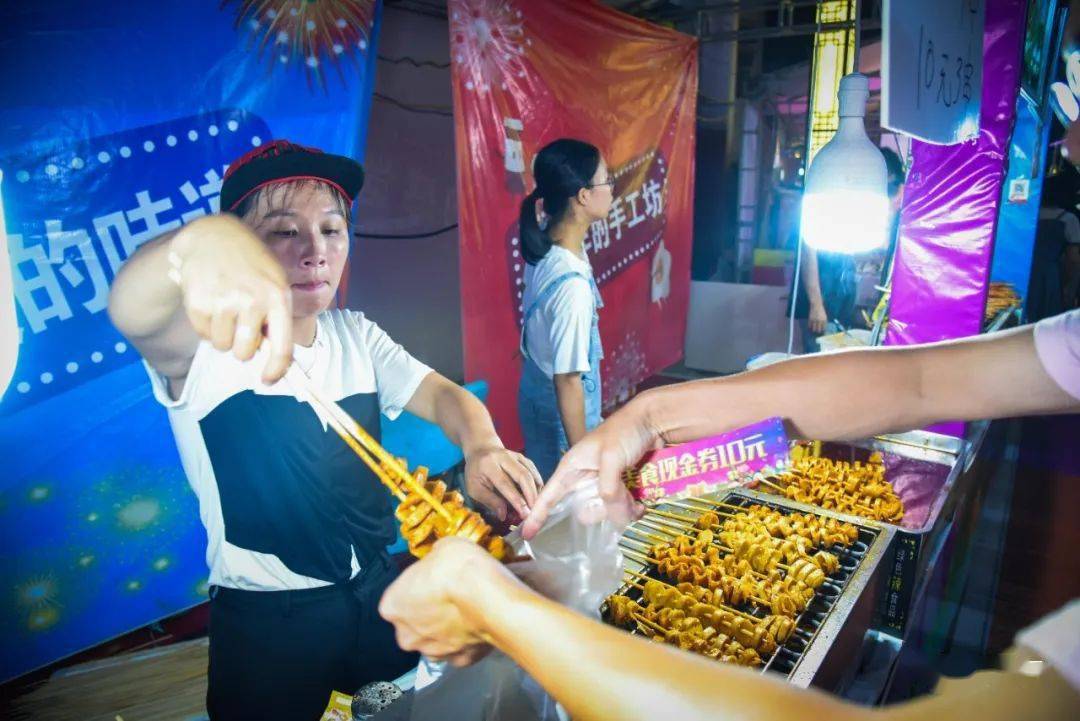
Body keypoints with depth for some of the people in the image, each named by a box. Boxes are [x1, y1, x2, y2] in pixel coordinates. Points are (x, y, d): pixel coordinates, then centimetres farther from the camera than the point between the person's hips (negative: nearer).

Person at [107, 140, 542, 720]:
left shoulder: (354, 335, 1)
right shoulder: (211, 342, -17)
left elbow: (441, 394, -4)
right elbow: (131, 312, -36)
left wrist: (482, 446, -27)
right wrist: (201, 241, -60)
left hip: (377, 590, 5)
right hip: (266, 623, -5)